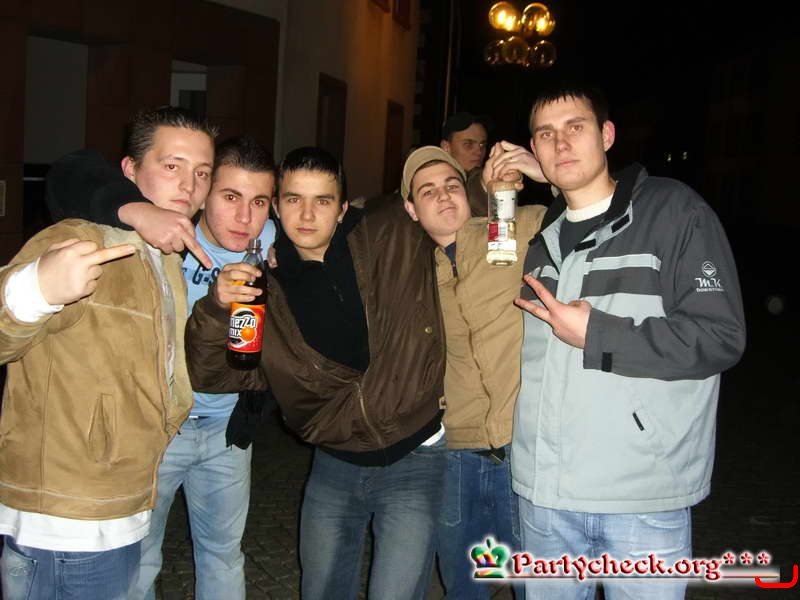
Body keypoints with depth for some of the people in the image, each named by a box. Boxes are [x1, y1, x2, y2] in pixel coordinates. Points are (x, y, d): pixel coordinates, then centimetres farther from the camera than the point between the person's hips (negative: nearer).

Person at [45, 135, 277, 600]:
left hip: (228, 425, 4)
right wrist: (134, 208, -50)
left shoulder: (270, 242, -9)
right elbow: (71, 174, -31)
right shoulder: (168, 231, -21)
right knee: (136, 560, 12)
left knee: (224, 551, 19)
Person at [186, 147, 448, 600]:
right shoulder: (265, 284, -3)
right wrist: (216, 308, -21)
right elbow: (210, 376, -4)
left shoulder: (392, 235, -9)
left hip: (413, 458, -3)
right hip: (335, 464, 4)